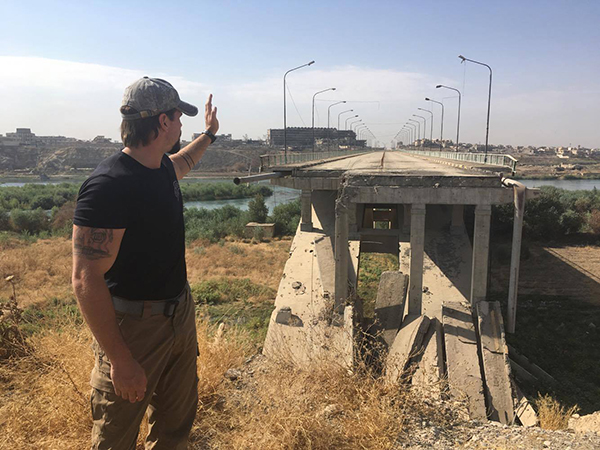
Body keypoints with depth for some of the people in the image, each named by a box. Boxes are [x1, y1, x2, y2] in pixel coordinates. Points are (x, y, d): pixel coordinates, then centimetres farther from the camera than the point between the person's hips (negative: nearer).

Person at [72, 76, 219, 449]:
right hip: (132, 327, -8)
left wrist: (209, 134, 43)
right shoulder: (109, 185, -25)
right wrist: (120, 360, -25)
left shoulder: (162, 167, 2)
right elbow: (86, 280, -26)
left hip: (180, 315, 8)